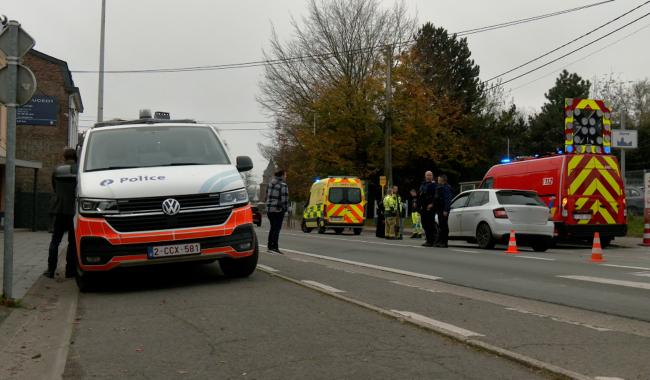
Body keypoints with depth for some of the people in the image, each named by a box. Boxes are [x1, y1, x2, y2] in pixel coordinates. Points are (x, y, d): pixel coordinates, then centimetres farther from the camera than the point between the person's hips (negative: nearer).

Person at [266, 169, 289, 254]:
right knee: (277, 228, -5)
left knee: (273, 228, 18)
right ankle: (274, 247, -9)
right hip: (278, 210, -8)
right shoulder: (283, 185, -14)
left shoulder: (271, 184, 10)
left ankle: (270, 246, 23)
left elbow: (267, 195, 14)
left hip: (269, 209, 8)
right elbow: (284, 199, -17)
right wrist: (285, 208, -6)